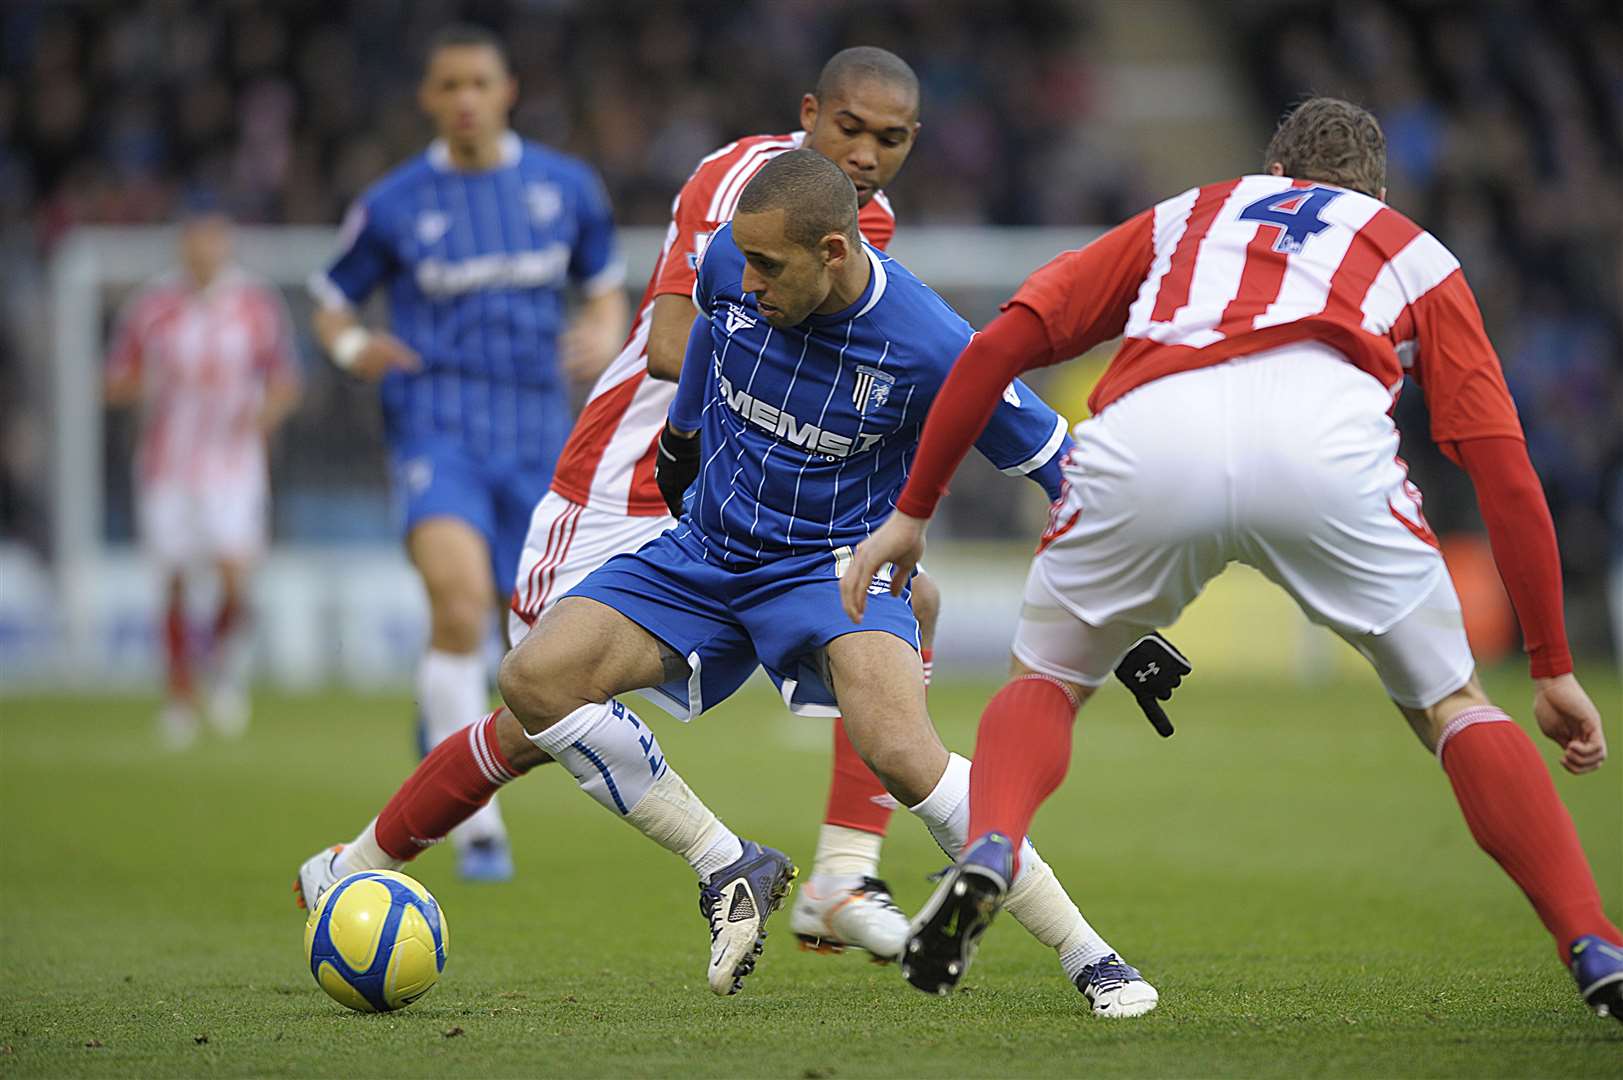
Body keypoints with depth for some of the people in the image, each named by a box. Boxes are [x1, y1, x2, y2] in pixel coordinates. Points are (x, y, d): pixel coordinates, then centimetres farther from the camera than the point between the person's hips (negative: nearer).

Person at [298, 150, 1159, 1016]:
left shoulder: (928, 347, -24)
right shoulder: (730, 264, -11)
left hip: (837, 565, -5)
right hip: (707, 549, 5)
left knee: (899, 751, -32)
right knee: (536, 680, -15)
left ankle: (1089, 959, -20)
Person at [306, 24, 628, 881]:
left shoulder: (566, 187, 6)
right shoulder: (394, 205, 0)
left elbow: (605, 286, 19)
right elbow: (331, 300, 11)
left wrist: (604, 337, -4)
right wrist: (352, 347, -11)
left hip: (536, 438, 4)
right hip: (438, 430, -3)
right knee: (460, 603, -27)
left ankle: (443, 715, 42)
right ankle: (478, 827, -23)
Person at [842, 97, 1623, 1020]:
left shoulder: (1186, 217, 39)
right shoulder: (1415, 256, 35)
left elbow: (998, 344, 29)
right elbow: (1507, 473, 25)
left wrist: (913, 512, 36)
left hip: (1144, 441, 1)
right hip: (1324, 434, -1)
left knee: (1047, 684, 24)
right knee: (1452, 705, 19)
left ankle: (989, 850, -6)